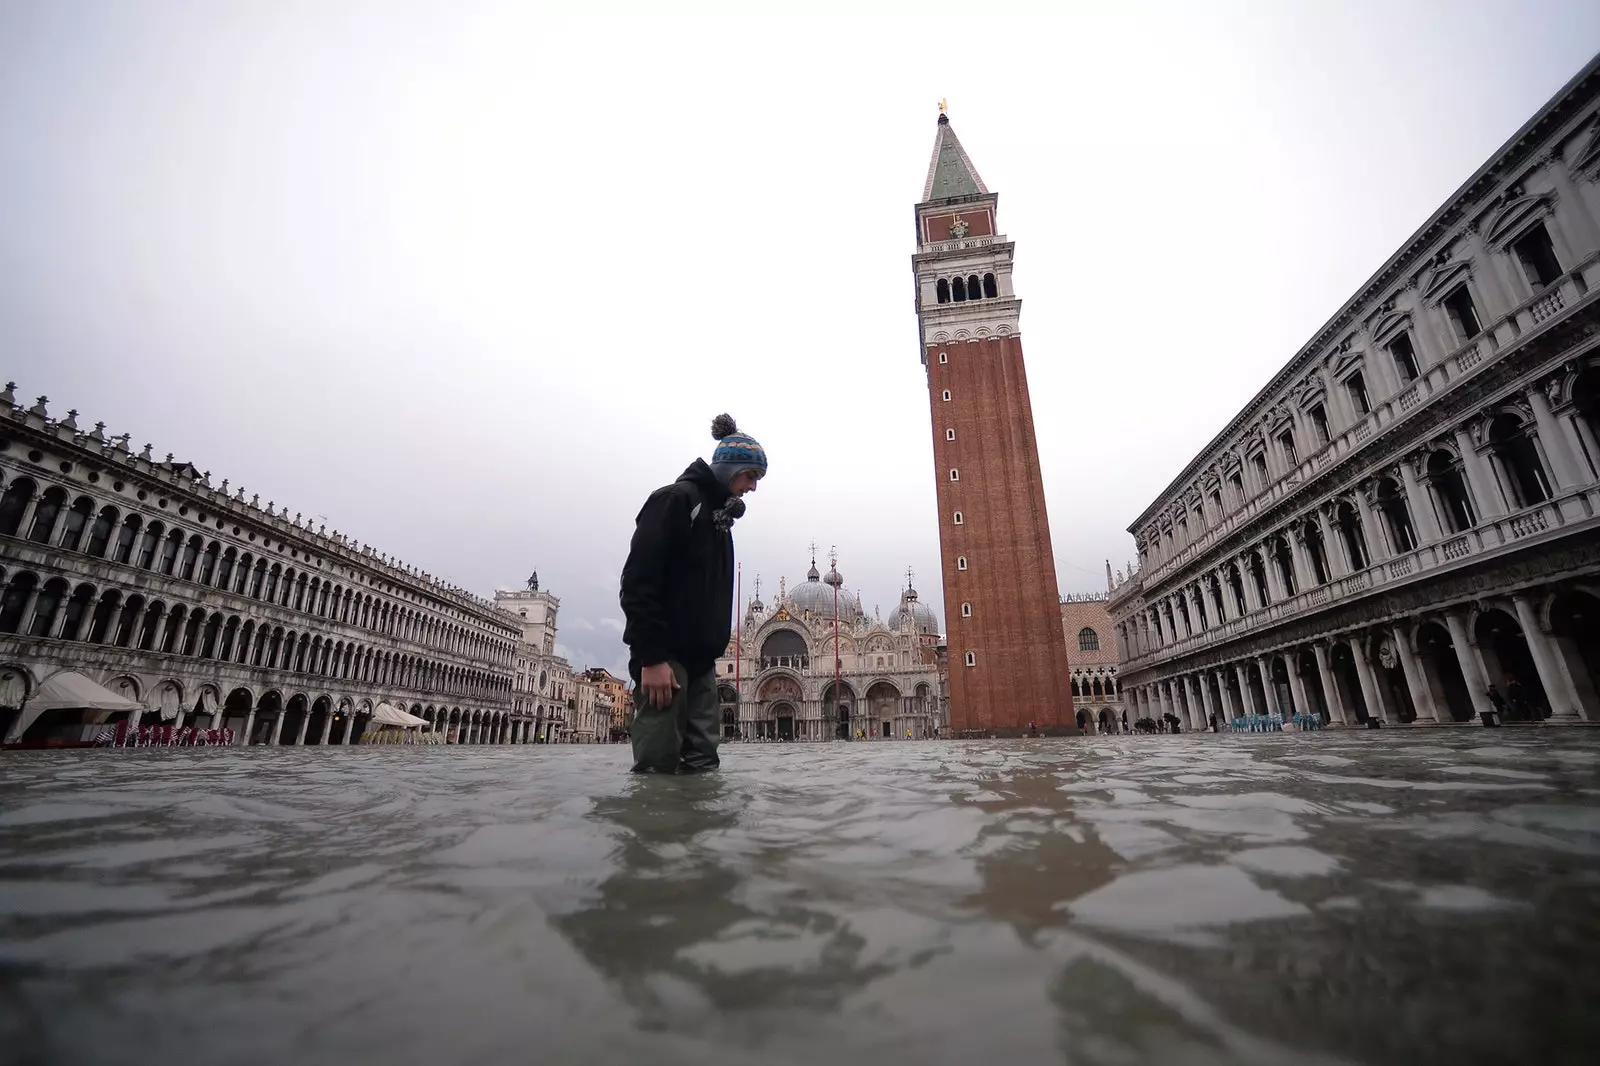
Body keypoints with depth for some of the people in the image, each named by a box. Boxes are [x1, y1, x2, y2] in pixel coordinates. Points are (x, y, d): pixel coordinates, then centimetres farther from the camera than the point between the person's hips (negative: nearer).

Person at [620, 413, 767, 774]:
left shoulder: (720, 517, 21)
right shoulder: (675, 499, -6)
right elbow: (638, 581, -16)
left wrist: (713, 651, 14)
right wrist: (652, 656, -21)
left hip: (701, 658, 9)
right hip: (665, 656, -8)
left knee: (702, 764, 5)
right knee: (658, 763, -8)